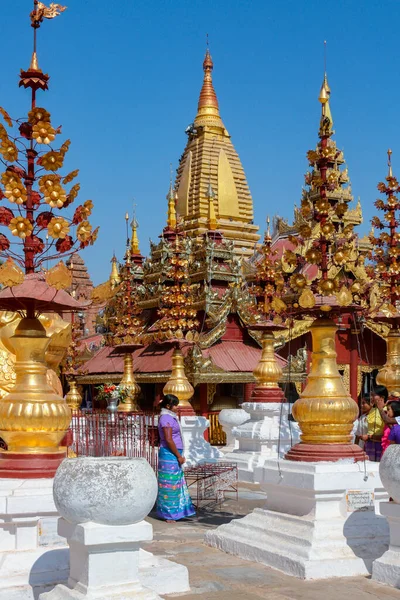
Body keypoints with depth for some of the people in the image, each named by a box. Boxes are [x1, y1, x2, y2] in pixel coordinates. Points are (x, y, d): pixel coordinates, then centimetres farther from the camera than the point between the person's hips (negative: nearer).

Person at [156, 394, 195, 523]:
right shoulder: (166, 418, -16)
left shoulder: (170, 417, 14)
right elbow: (168, 440, -22)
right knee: (170, 484, -3)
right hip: (169, 454, -10)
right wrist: (179, 456, -17)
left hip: (173, 455, 10)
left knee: (177, 483, 15)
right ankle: (168, 515, 5)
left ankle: (175, 511, 23)